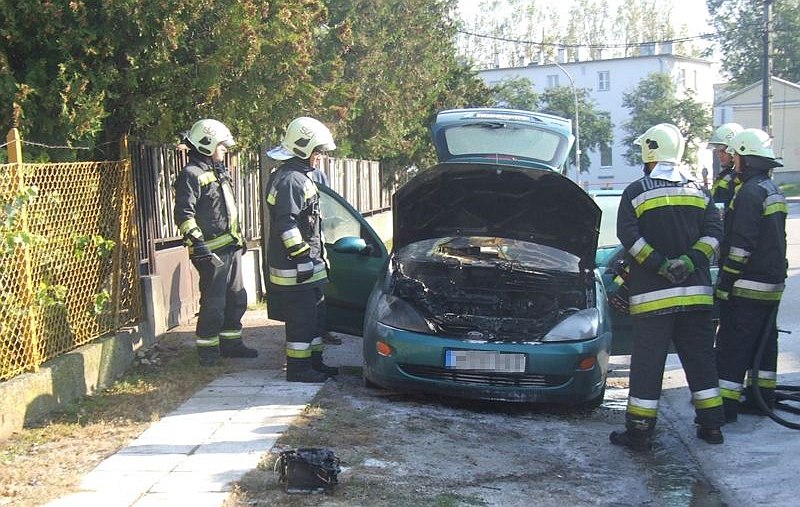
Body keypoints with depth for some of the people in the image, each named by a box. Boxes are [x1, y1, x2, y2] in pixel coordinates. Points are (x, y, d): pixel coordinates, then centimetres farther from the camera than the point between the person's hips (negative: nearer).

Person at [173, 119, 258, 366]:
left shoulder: (220, 172, 20)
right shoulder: (191, 174, -11)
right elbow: (184, 214, -18)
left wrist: (239, 237, 27)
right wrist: (197, 242, -25)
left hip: (231, 247, 10)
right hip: (212, 250, -10)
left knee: (236, 298, 15)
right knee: (213, 302, -6)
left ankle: (231, 343, 26)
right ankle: (207, 350, 3)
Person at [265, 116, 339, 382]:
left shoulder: (300, 177, 19)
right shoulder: (291, 180, -16)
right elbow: (286, 224, -24)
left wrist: (318, 257, 29)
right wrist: (301, 256, -25)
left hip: (309, 263, 11)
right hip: (295, 268, -11)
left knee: (316, 315, 17)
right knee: (301, 318, -4)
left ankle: (314, 362, 26)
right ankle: (298, 368, 3)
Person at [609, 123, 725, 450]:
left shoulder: (636, 192, -3)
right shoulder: (698, 190, 10)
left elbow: (628, 236, -12)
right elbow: (714, 231, 2)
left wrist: (659, 265, -11)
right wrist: (691, 260, -6)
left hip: (652, 294, -4)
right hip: (696, 292, 4)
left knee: (647, 362, 1)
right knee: (700, 358, 14)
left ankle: (639, 431, 3)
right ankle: (711, 426, 19)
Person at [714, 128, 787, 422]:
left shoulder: (750, 192, -17)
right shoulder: (773, 191, 15)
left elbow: (741, 245, -22)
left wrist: (725, 282, -18)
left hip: (748, 286, -10)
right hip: (773, 283, 10)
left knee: (732, 345, -7)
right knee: (764, 342, 16)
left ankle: (727, 404, -6)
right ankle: (763, 398, 24)